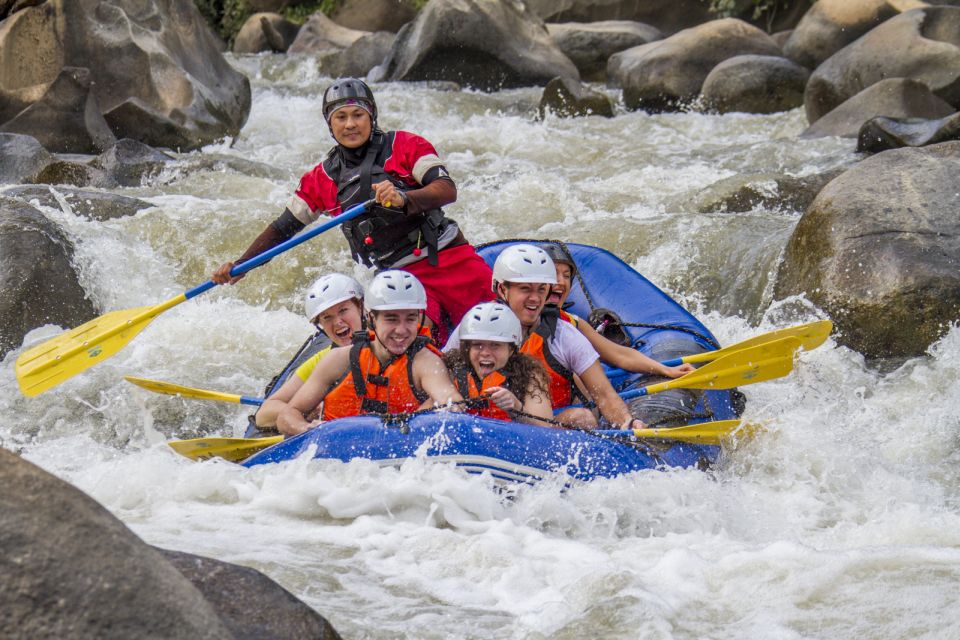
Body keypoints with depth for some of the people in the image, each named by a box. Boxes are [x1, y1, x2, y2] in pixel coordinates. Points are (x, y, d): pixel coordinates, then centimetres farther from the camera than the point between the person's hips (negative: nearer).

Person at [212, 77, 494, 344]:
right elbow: (283, 228, 16)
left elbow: (448, 190, -14)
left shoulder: (405, 146, -1)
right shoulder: (322, 179, 8)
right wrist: (240, 265, 5)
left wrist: (404, 199, -33)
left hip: (453, 261, -1)